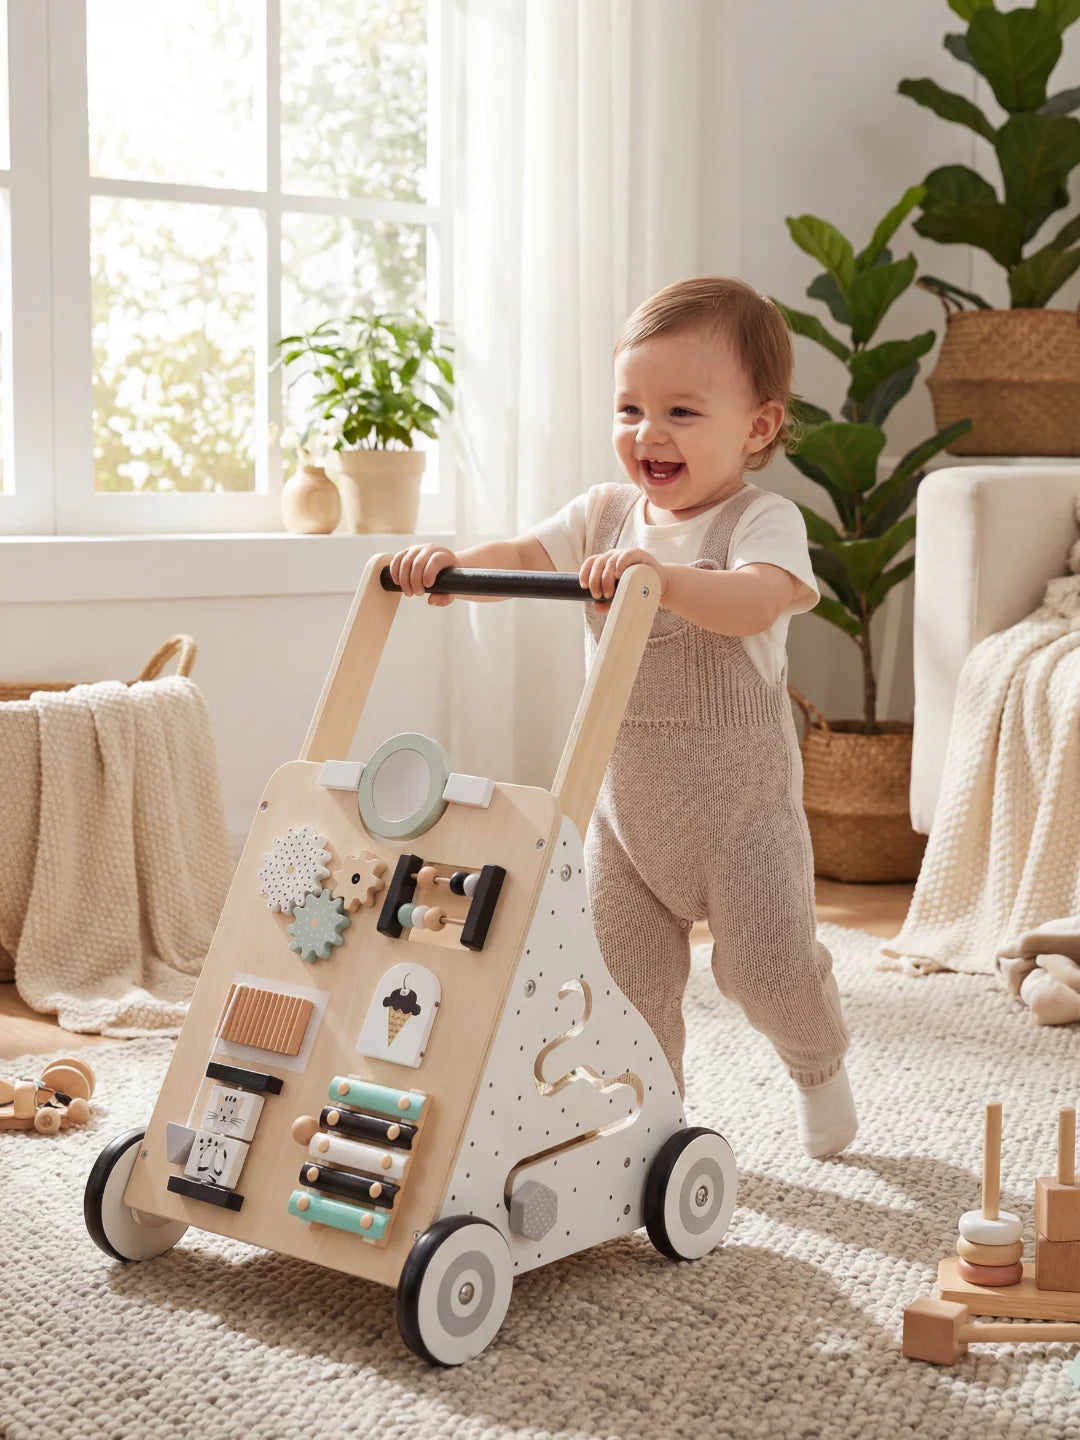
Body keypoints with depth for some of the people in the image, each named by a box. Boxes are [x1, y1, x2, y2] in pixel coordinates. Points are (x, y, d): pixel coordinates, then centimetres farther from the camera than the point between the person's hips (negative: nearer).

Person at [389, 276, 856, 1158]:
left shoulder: (762, 521, -13)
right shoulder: (606, 515, 5)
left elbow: (757, 600, -32)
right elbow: (524, 556, -4)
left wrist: (659, 575, -48)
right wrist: (450, 563, -25)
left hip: (736, 795, -5)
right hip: (625, 795, 5)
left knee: (767, 964, 0)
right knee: (624, 971, 7)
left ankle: (820, 1065, 31)